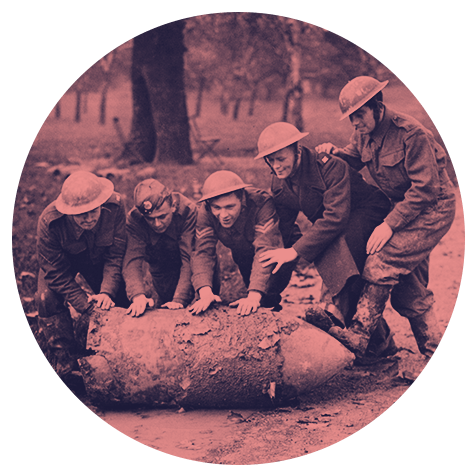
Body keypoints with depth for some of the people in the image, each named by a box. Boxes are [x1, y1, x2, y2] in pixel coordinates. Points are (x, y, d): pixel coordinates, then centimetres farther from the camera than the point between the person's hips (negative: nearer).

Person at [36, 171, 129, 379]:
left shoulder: (114, 207, -35)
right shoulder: (49, 222, -37)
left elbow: (116, 256, -27)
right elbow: (56, 272, -30)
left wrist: (107, 292, -41)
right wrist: (85, 305, -38)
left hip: (99, 257, 2)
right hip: (61, 260, -2)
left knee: (120, 299, -11)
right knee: (48, 298, -25)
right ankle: (64, 363, -8)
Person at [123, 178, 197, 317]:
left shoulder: (188, 211, -36)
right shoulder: (134, 219, -30)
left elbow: (190, 260, -39)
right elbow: (132, 260, -37)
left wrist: (179, 300, -49)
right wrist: (138, 295, -56)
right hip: (161, 268, 1)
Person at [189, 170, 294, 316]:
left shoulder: (262, 204, -39)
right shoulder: (205, 211, -27)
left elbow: (266, 250, -46)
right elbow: (203, 252, -32)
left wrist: (254, 296, -58)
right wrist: (205, 293, -50)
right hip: (244, 258, 6)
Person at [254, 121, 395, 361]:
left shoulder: (330, 166, -29)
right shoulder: (279, 183, -5)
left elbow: (336, 217, -38)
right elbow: (285, 227, 2)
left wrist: (297, 250, -42)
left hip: (368, 213, -8)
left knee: (339, 241, -37)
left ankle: (335, 307, -50)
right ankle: (381, 339, 7)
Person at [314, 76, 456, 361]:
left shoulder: (411, 133, -24)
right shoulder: (364, 134, 0)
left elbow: (425, 188, -25)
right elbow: (352, 161, 14)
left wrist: (390, 225, -27)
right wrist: (334, 153, -10)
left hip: (433, 210, -9)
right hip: (404, 208, 9)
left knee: (382, 263, -22)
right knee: (409, 292, 9)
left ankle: (358, 336, -20)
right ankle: (435, 353, 20)